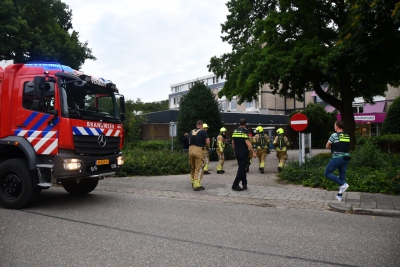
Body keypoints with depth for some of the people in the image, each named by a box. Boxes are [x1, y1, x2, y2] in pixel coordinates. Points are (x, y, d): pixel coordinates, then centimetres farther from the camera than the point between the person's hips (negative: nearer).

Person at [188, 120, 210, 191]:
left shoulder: (191, 132, 13)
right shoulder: (203, 132, -4)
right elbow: (207, 142, -8)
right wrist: (204, 143, 11)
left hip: (191, 149, 6)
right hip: (199, 150, -6)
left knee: (193, 168, 18)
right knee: (199, 168, -2)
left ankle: (193, 182, 30)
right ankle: (197, 185, -6)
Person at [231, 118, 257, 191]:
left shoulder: (235, 131, 9)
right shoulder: (245, 131, -11)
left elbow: (233, 143, 14)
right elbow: (247, 143, -18)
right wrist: (253, 152, -16)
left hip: (237, 152, 7)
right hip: (243, 153, -7)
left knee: (242, 168, 16)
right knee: (241, 169, -3)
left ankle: (244, 184, 22)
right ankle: (235, 185, -7)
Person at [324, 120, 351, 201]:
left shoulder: (334, 135, -9)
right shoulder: (347, 136, 9)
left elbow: (327, 146, -1)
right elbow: (347, 147, 15)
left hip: (337, 158, -7)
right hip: (346, 158, 7)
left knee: (327, 173, 4)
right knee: (342, 175, 11)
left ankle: (343, 184, -6)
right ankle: (339, 196, 15)